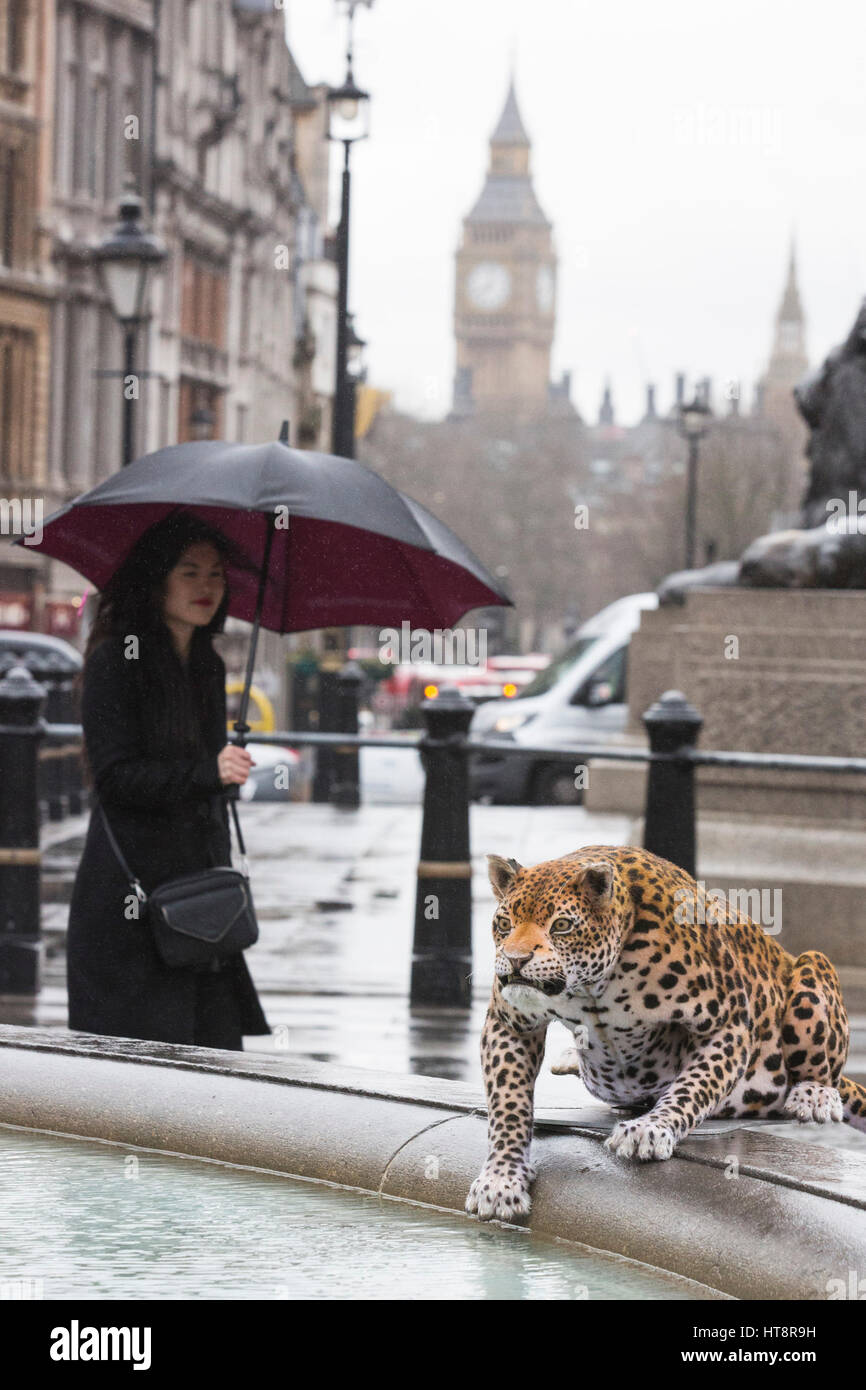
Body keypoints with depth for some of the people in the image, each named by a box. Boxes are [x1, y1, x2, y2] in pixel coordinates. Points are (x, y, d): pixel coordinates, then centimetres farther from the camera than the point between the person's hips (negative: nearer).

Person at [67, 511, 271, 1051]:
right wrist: (208, 772, -26)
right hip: (130, 884, -7)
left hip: (197, 881, 7)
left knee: (213, 1040, 1)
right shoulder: (115, 660, -8)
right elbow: (114, 775, -15)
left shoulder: (209, 666, 15)